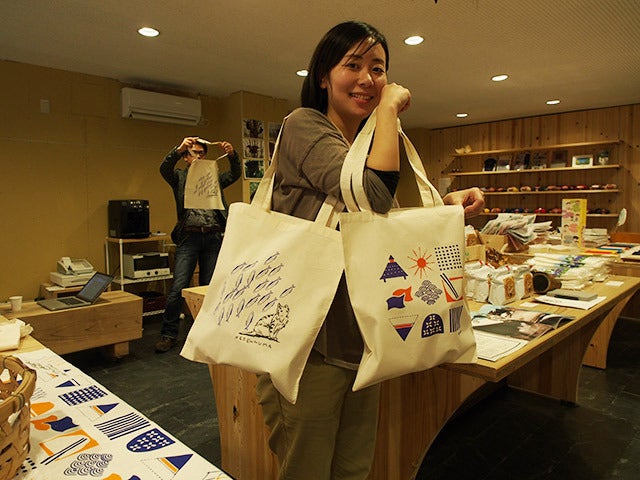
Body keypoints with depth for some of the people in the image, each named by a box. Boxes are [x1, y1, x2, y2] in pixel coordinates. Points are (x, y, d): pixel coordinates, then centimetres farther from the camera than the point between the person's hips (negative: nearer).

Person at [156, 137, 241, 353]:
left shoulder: (214, 178, 17)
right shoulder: (180, 177, 11)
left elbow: (235, 174, 2)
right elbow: (164, 168, -9)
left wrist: (232, 155, -17)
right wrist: (179, 148, -27)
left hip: (213, 238, 2)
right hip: (189, 237, -2)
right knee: (178, 288, -8)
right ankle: (168, 334, 3)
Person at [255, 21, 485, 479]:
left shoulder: (368, 144, 15)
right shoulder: (304, 124, -8)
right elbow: (374, 195, -24)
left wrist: (447, 204, 1)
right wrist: (390, 109, -11)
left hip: (362, 338, 8)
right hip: (310, 342, -7)